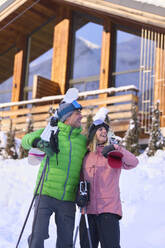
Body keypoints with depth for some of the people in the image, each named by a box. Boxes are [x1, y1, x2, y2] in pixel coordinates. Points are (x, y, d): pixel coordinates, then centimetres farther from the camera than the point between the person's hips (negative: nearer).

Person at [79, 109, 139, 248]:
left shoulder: (113, 154, 6)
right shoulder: (86, 157, 14)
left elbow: (133, 163, -11)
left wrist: (116, 147, -23)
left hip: (109, 209, -3)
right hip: (89, 210, 3)